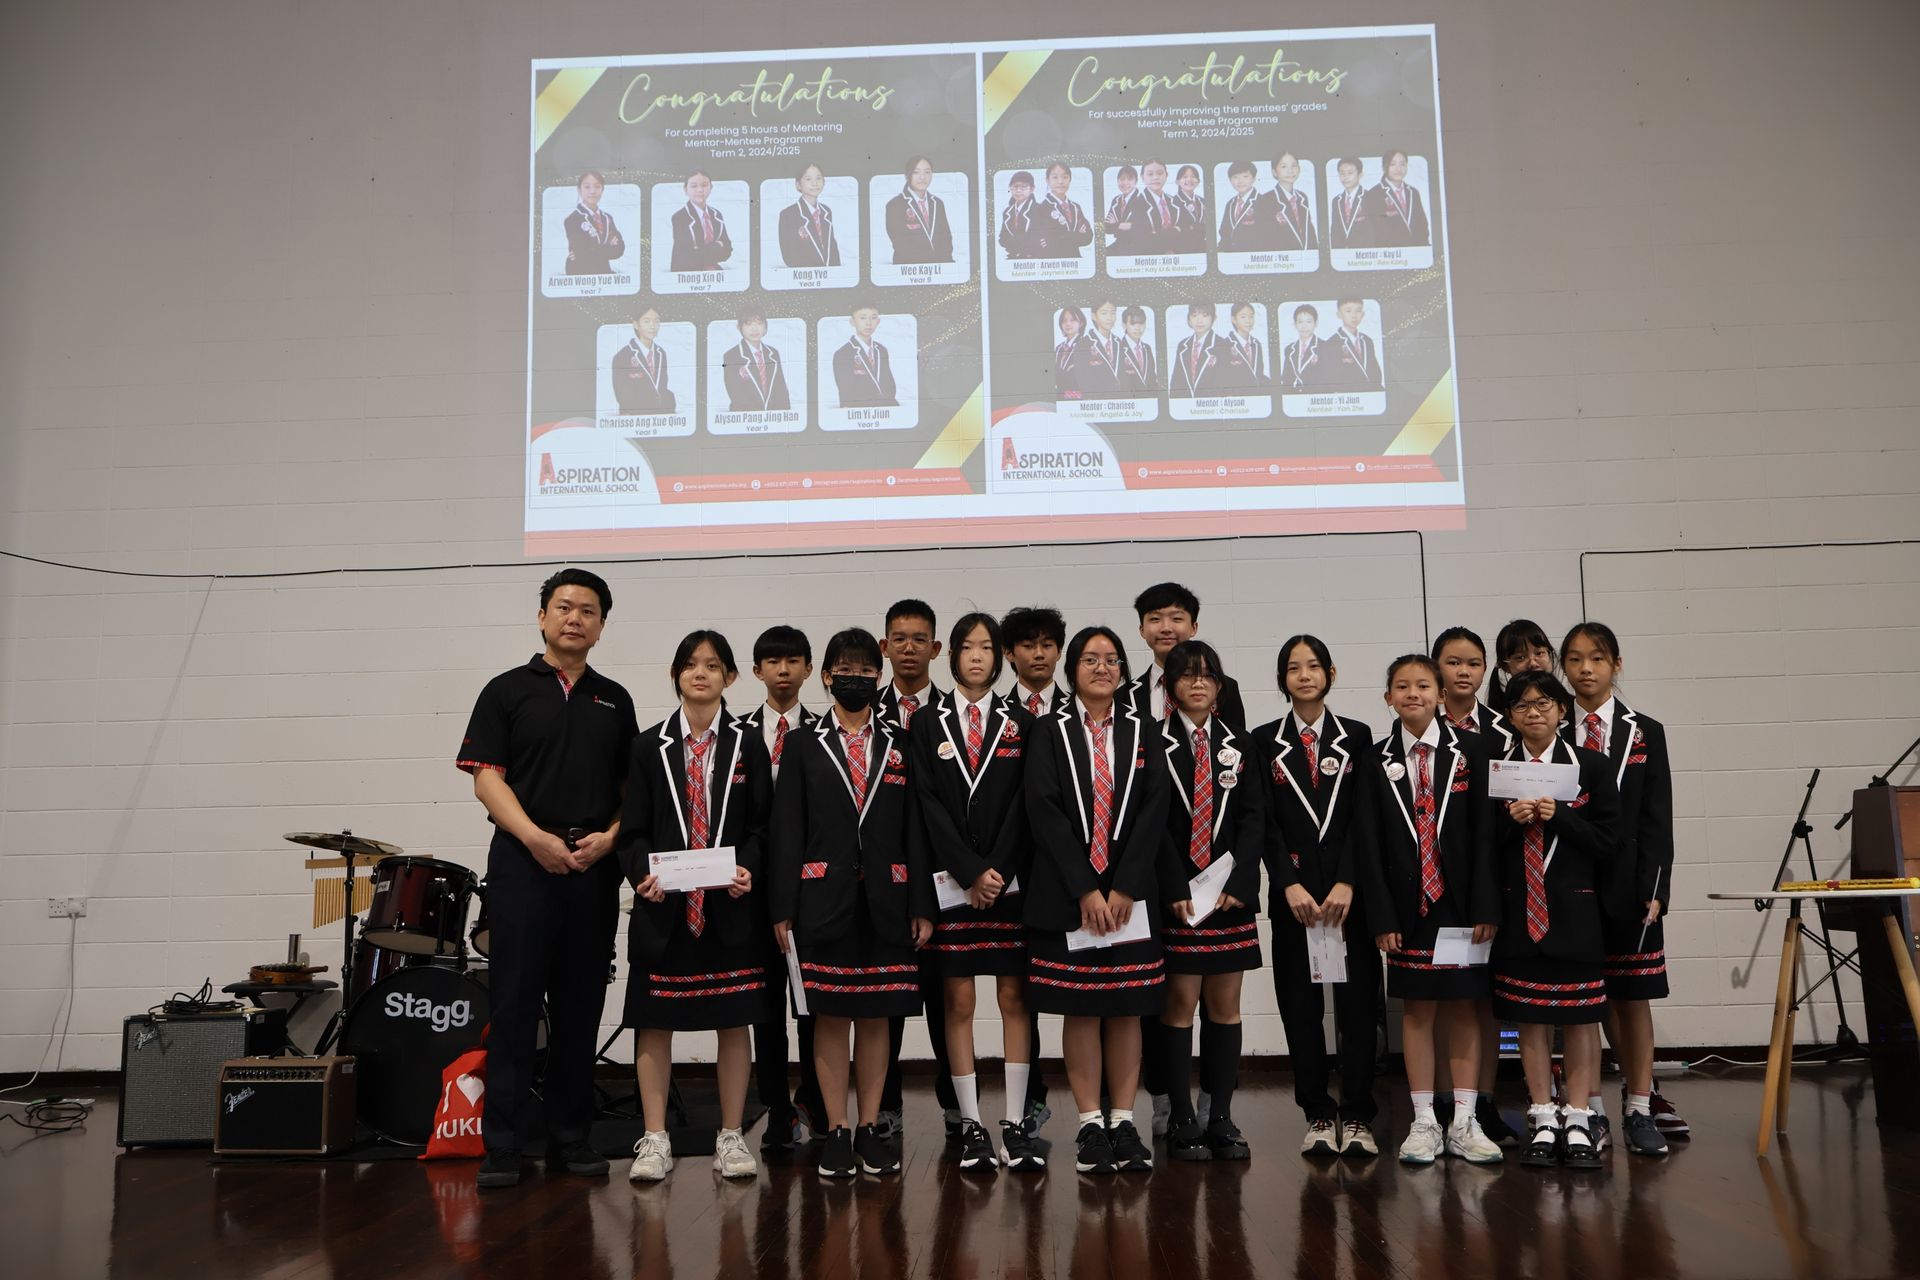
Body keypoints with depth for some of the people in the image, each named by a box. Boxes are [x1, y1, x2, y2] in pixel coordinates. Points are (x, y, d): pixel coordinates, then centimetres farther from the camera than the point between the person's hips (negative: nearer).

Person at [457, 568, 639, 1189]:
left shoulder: (615, 701, 15)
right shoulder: (507, 690, 4)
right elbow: (486, 777, -3)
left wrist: (609, 836, -5)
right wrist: (537, 838, -15)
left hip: (595, 867, 3)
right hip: (525, 860, -3)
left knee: (580, 1007, 7)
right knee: (515, 1003, -4)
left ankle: (569, 1137, 16)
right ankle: (500, 1144, 2)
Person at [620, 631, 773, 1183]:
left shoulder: (749, 744, 6)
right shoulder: (649, 746, 7)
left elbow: (762, 826, 3)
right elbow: (633, 831, 3)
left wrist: (747, 868, -15)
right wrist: (642, 874, -14)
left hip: (731, 904, 0)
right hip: (663, 905, 0)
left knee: (734, 1020, 5)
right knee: (654, 1020, 3)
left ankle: (730, 1137, 15)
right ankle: (654, 1140, 13)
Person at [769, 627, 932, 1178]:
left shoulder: (901, 744, 9)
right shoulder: (804, 747, 5)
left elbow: (918, 828, 6)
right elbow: (786, 833, 2)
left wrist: (922, 906, -1)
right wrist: (783, 909, -5)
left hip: (885, 902, 1)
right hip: (825, 900, -1)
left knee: (875, 1016, 7)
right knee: (830, 1016, 3)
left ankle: (871, 1128, 16)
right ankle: (837, 1130, 11)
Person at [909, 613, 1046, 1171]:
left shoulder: (1021, 725, 8)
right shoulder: (926, 725, 5)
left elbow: (1023, 806, 1)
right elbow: (928, 807, -2)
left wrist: (999, 872, -9)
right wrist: (972, 873, -10)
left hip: (1012, 883, 1)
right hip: (950, 883, -1)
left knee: (1015, 999, 2)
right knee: (958, 1002, 2)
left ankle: (1016, 1123, 8)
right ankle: (970, 1125, 10)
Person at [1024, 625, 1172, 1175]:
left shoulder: (1143, 734, 8)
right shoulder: (1050, 733, 3)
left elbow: (1154, 812, 0)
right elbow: (1045, 811, -7)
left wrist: (1124, 888, -10)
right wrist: (1086, 889, -14)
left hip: (1131, 895, 2)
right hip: (1068, 895, -1)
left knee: (1127, 1009, 5)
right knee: (1080, 1009, 2)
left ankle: (1124, 1123, 12)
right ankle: (1090, 1125, 10)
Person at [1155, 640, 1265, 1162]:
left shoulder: (1237, 745, 11)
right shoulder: (1154, 743, 0)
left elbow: (1254, 817, 4)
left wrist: (1237, 883, -8)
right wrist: (1176, 890, -13)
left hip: (1231, 895, 3)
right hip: (1176, 895, -3)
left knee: (1225, 1005, 5)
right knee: (1181, 1001, -2)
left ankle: (1221, 1117, 12)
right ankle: (1181, 1119, 5)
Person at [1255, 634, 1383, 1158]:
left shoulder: (1357, 736, 7)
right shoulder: (1265, 741, 6)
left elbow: (1364, 816, -1)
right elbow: (1266, 821, 0)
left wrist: (1346, 883, -12)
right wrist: (1289, 884, -11)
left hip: (1351, 889, 0)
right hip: (1292, 891, 0)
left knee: (1358, 1001, 0)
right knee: (1301, 1005, 3)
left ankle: (1357, 1116, 8)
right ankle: (1318, 1114, 12)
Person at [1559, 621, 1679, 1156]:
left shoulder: (1645, 733, 6)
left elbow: (1656, 818, 2)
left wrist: (1653, 890, -5)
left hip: (1627, 883, 0)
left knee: (1632, 997, 6)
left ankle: (1639, 1109, 15)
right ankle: (1591, 1110, 13)